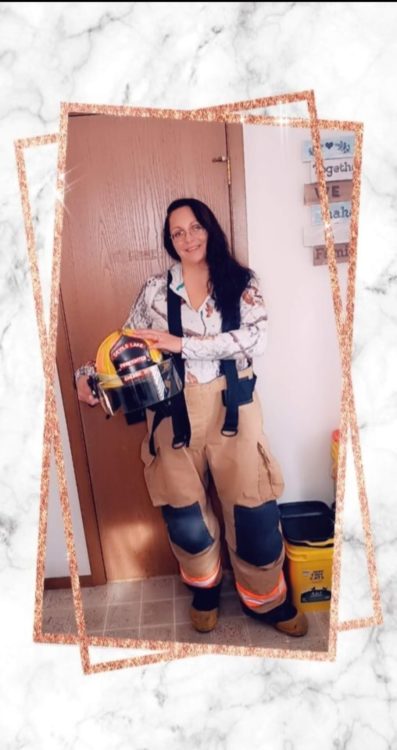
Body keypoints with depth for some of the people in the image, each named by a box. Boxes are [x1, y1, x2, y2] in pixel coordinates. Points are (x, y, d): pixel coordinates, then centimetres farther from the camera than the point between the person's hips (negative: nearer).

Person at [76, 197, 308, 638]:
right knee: (185, 514, 7)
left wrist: (182, 343, -18)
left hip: (231, 406, 0)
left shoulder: (241, 283, 4)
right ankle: (204, 589, 38)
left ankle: (266, 600, 30)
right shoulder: (155, 289, 6)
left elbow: (255, 338, -12)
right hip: (175, 410, 1)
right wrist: (88, 374, -9)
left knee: (254, 508, 2)